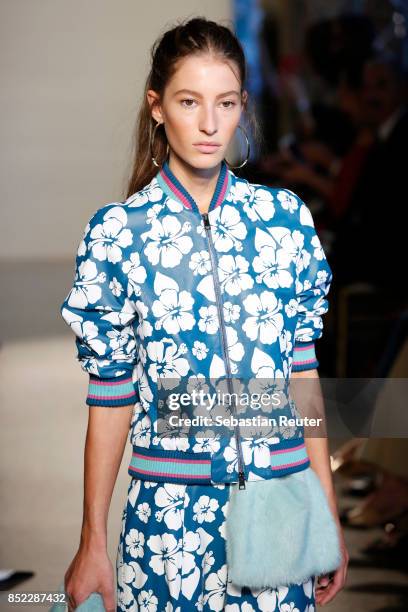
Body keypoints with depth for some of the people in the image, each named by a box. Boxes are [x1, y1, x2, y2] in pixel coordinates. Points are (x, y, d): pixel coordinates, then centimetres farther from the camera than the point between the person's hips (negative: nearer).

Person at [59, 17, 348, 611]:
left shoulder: (286, 217, 1)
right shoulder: (117, 230, -5)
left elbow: (303, 371, 5)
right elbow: (112, 393, -1)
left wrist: (330, 517, 4)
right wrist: (93, 541, -1)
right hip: (169, 514, -2)